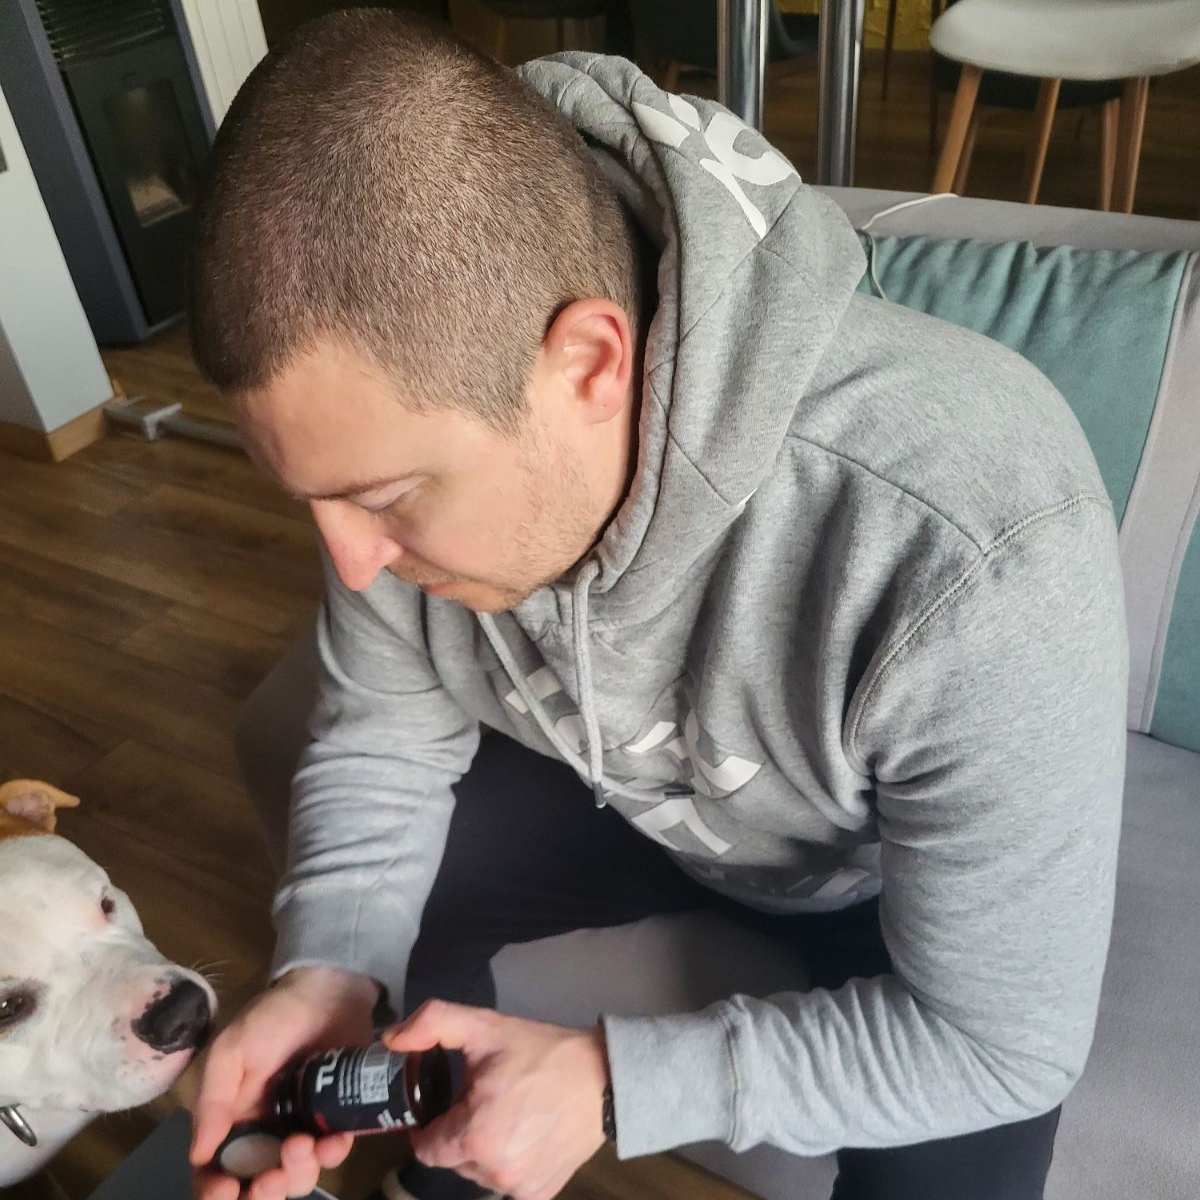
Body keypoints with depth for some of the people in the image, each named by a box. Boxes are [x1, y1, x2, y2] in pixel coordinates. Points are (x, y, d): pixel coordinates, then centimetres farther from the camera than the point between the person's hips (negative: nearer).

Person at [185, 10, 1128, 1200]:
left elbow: (1002, 1044, -27)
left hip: (911, 870, -2)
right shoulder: (411, 420, -25)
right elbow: (381, 733, -9)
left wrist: (611, 1085, -32)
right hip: (624, 787, 4)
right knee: (364, 907, -5)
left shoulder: (979, 561, -42)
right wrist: (330, 970, -25)